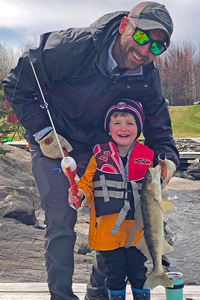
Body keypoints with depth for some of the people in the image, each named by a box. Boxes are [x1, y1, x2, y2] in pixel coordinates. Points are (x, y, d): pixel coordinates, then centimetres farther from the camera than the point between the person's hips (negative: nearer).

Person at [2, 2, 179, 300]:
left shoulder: (147, 77, -14)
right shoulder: (72, 46, -29)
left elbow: (158, 125, -3)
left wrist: (167, 157, -25)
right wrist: (42, 132, -21)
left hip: (98, 147, 4)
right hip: (52, 144, -4)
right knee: (61, 223, -8)